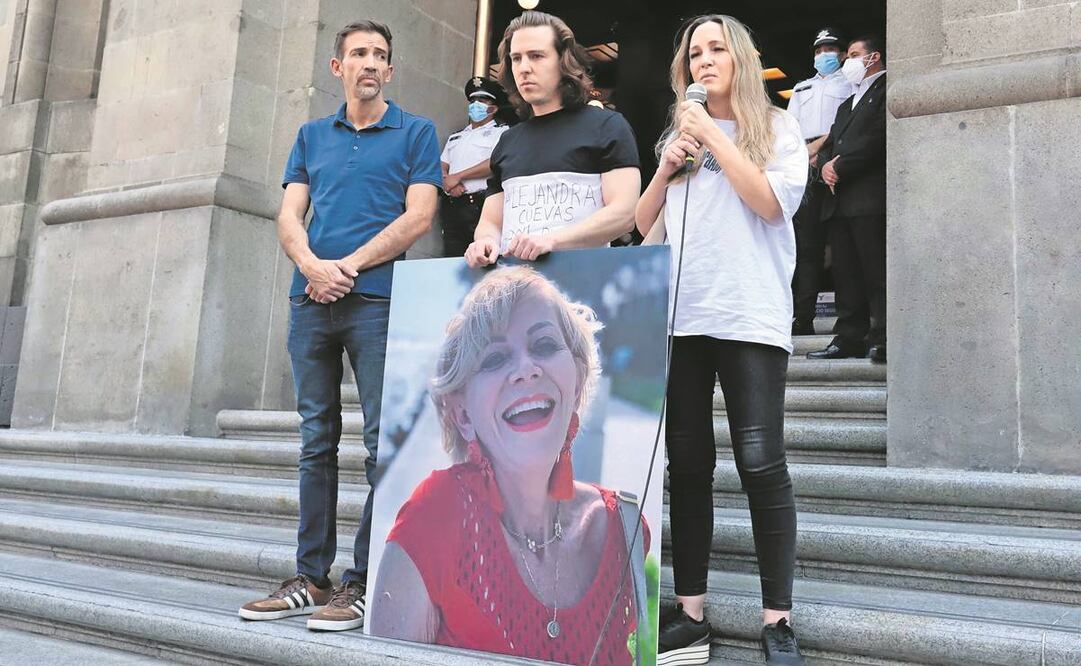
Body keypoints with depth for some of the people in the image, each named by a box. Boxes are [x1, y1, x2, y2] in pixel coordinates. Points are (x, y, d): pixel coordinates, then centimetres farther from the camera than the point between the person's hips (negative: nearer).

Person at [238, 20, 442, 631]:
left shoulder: (416, 133, 8)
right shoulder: (312, 136, 20)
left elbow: (418, 218, -4)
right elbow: (290, 215, 11)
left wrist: (347, 266, -10)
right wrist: (311, 264, -9)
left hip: (378, 301, -4)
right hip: (311, 302, 5)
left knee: (383, 443, -6)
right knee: (317, 441, 7)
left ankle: (362, 584, 1)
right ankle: (311, 578, 15)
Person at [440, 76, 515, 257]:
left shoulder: (502, 131, 6)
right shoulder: (455, 137, 26)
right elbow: (441, 168, 18)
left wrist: (458, 176, -8)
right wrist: (448, 183, -6)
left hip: (481, 204, -6)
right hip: (452, 206, 6)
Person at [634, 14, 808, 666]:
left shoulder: (778, 127, 9)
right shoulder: (677, 135, 20)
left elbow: (773, 203, -9)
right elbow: (643, 227, 18)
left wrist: (714, 135, -6)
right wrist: (667, 169, 3)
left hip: (751, 317, -4)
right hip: (679, 317, 4)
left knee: (762, 464, -8)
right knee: (687, 463, 4)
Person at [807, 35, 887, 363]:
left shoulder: (885, 91, 3)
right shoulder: (847, 104, 30)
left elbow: (878, 137, -12)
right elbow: (830, 143, 23)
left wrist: (840, 167, -10)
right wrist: (826, 165, 1)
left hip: (870, 197, -8)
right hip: (840, 200, 8)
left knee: (876, 271, -9)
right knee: (846, 272, 5)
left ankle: (883, 338, -9)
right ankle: (849, 337, 7)